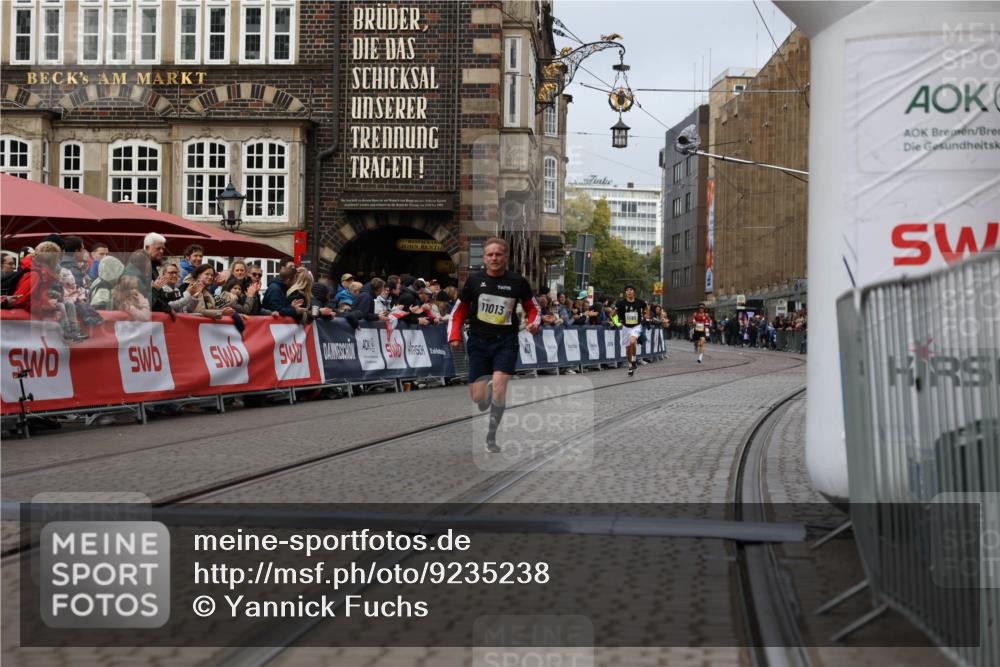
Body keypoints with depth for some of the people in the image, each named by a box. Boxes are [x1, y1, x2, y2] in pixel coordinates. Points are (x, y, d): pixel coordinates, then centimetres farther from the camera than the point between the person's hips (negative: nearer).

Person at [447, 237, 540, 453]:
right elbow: (458, 311, 8)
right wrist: (455, 336, -4)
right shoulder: (474, 280, 0)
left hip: (506, 341, -1)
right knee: (478, 398, -5)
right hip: (479, 341, 1)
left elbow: (533, 308, 11)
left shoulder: (517, 282, -2)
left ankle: (491, 437, -7)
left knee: (499, 383, -22)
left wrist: (534, 323, -10)